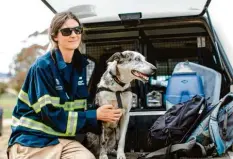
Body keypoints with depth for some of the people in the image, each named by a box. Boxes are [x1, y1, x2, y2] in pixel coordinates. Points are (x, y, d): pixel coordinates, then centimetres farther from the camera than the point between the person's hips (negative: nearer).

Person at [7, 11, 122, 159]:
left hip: (64, 138, 4)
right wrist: (95, 116, -14)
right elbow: (50, 114, -16)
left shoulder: (81, 65, 5)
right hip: (32, 139, -3)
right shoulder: (43, 66, -13)